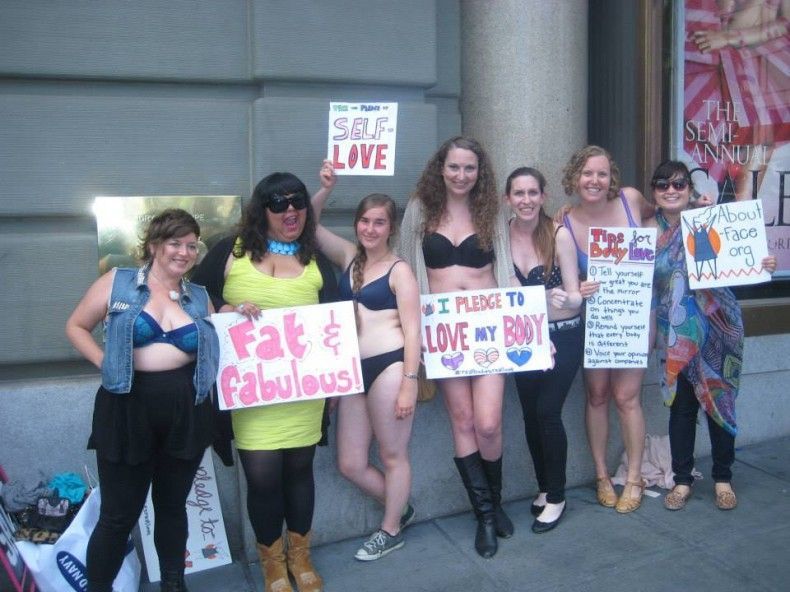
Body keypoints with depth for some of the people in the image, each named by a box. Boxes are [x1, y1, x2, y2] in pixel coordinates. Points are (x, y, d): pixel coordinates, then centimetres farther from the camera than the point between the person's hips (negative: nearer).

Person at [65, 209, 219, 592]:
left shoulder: (200, 298, 9)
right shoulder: (117, 283, 0)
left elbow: (216, 350, 16)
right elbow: (76, 327, 6)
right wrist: (104, 363, -6)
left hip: (186, 413, 3)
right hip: (128, 410, -3)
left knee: (172, 505, 17)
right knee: (118, 514, 6)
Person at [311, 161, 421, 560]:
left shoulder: (399, 270, -6)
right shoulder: (349, 257, 10)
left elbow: (412, 330, -9)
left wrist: (409, 383, -13)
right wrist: (325, 189, -3)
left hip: (389, 366, -6)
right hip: (354, 369, 7)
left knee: (392, 456, 9)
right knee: (350, 464, 11)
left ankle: (391, 530, 31)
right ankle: (400, 508, 36)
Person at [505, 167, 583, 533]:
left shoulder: (559, 234, -15)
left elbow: (575, 296, -15)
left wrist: (564, 299, -36)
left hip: (563, 336, -4)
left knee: (547, 411, -9)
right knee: (530, 414, 10)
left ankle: (556, 497, 11)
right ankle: (543, 488, 30)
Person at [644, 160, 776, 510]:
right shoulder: (650, 230, -1)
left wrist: (762, 266, -21)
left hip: (717, 328, -1)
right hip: (676, 334, 1)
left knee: (720, 401, 8)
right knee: (681, 405, 7)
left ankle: (723, 479, 26)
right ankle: (682, 480, 22)